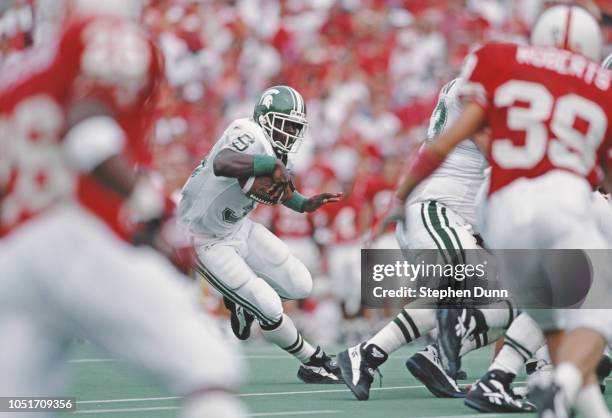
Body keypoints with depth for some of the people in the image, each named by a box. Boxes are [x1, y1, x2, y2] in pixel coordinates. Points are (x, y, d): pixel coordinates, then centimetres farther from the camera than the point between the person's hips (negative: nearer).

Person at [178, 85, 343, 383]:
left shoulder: (280, 154, -3)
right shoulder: (249, 136, -30)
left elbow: (275, 188, 18)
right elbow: (222, 164, -53)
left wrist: (304, 204, 0)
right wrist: (273, 165, -46)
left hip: (237, 227, 8)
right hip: (208, 242, -8)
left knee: (300, 286, 6)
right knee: (270, 311, -8)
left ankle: (243, 300, 31)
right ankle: (314, 364, 13)